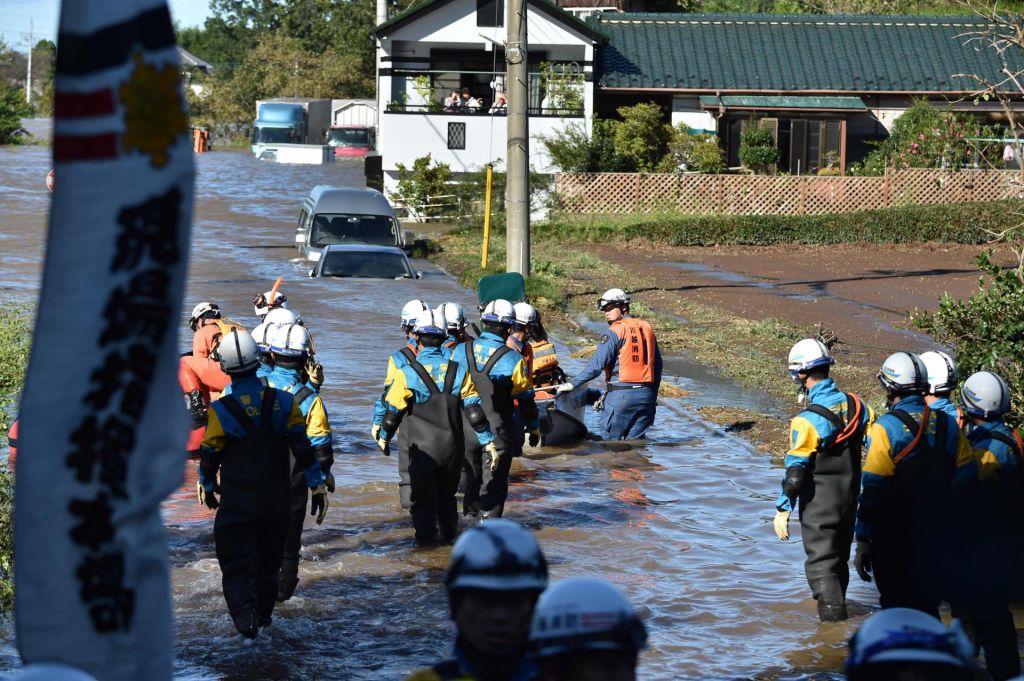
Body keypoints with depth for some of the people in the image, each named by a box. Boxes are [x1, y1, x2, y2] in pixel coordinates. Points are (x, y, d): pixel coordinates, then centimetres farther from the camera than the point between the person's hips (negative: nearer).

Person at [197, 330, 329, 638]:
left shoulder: (220, 411, -13)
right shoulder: (284, 403, -7)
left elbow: (210, 455, -2)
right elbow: (303, 448, -6)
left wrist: (206, 485, 17)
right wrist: (317, 485, 3)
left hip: (236, 503, -3)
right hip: (276, 502, 3)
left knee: (237, 565, 0)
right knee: (269, 561, 19)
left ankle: (245, 615, -20)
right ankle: (264, 614, 32)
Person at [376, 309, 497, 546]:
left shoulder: (407, 373, -13)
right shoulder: (459, 371, -4)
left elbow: (393, 410, -5)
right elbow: (474, 409, -4)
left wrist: (384, 437, 12)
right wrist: (488, 440, 4)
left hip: (422, 448, -3)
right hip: (452, 446, 3)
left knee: (422, 497, 7)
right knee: (447, 495, 22)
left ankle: (426, 538, 6)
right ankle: (450, 535, 31)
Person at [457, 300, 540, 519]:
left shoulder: (461, 351, -1)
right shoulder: (512, 359, -13)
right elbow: (525, 399, -5)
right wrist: (534, 428, 10)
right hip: (499, 433, -4)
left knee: (472, 481, 20)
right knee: (494, 485, 3)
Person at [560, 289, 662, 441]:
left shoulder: (616, 331, -7)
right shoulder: (647, 328, 13)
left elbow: (597, 364, -12)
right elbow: (657, 365, 16)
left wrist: (572, 384, -8)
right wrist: (653, 396, 23)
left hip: (622, 394, -6)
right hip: (646, 395, 6)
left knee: (609, 440, 2)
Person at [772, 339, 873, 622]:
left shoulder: (808, 420, -23)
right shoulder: (856, 404, -4)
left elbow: (795, 471, -19)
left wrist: (782, 510, -10)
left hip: (819, 504, -7)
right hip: (850, 499, 7)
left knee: (821, 566, 3)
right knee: (839, 559, 24)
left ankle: (833, 619, 1)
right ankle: (836, 606, 42)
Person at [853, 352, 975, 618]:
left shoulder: (886, 428, -15)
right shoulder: (947, 424, 1)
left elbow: (873, 490, -17)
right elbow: (967, 475, 5)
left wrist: (863, 540, -12)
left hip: (895, 535, -5)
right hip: (936, 533, 5)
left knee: (896, 601, 7)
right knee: (927, 602, 17)